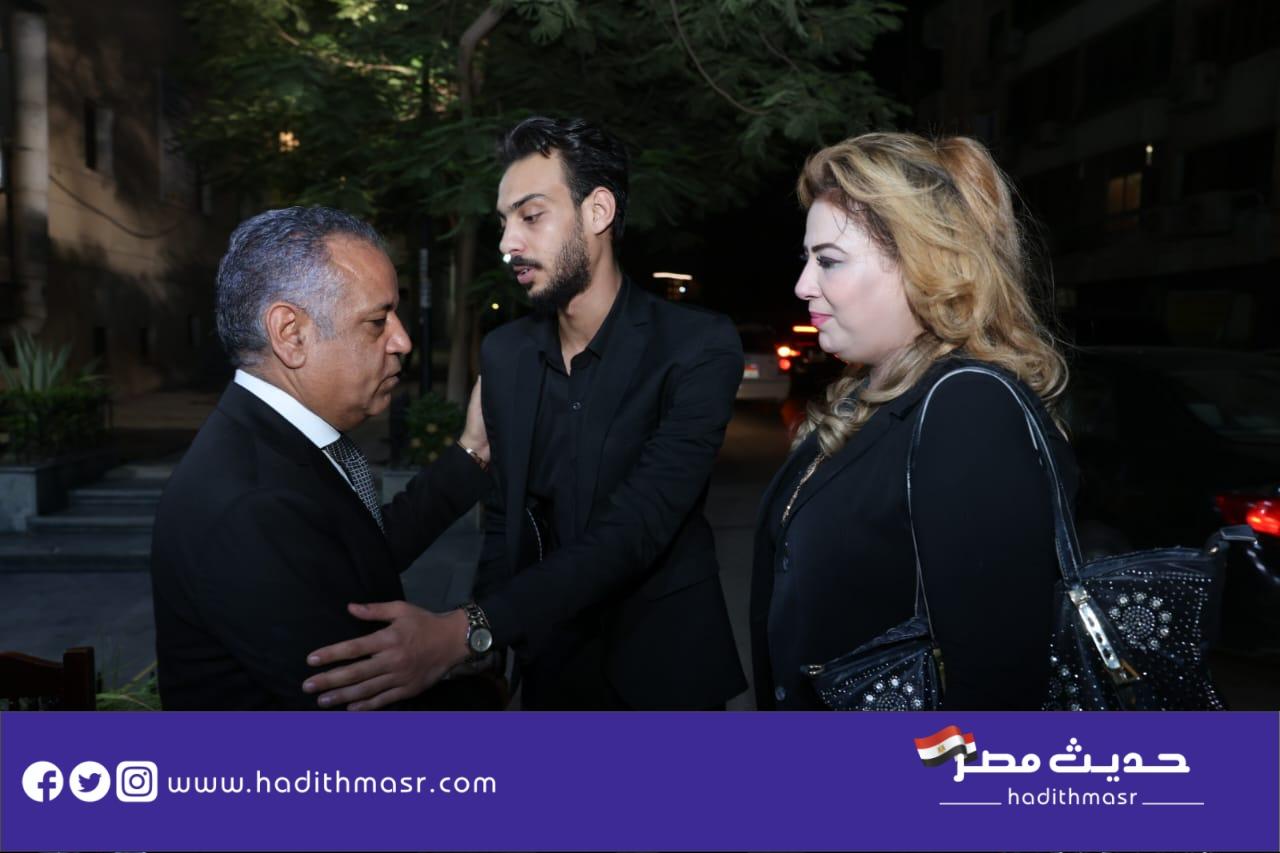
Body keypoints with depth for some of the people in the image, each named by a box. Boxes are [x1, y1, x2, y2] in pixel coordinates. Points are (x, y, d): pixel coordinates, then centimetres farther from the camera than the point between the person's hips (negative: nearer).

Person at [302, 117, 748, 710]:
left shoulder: (698, 346, -18)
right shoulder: (503, 354, -2)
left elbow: (634, 528, -27)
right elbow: (505, 520, 3)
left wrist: (469, 632, -35)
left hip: (663, 665, -3)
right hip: (550, 669, 4)